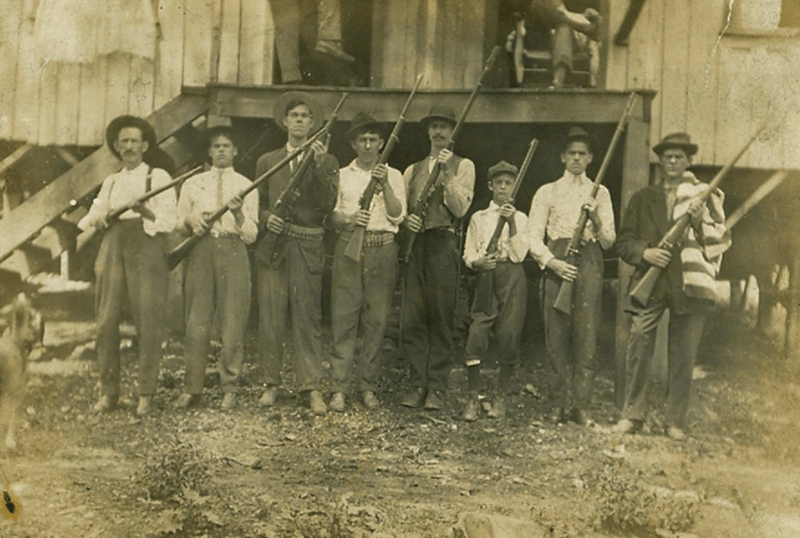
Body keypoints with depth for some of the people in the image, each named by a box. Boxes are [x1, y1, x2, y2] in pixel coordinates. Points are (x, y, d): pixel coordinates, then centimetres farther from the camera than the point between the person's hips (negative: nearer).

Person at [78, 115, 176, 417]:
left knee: (148, 322, -8)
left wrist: (145, 210, -20)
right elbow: (91, 217, 13)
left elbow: (168, 220, -2)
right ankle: (108, 392, 6)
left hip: (146, 247, -4)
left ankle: (146, 394, -2)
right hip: (113, 247, 4)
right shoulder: (111, 182, 23)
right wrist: (97, 219, -10)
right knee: (106, 321, -2)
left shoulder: (158, 177, 9)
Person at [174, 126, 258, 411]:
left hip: (233, 252, -1)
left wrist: (238, 213, -13)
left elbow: (251, 235, 5)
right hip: (199, 251, 1)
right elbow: (178, 222, 18)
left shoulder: (246, 186, 11)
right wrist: (191, 220, -3)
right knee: (196, 322, -2)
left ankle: (229, 389, 6)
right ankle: (192, 388, 6)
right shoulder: (192, 183, 17)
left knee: (233, 323, -4)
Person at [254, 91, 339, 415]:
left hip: (308, 249, -2)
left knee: (308, 318, -4)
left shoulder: (327, 162, 9)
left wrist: (319, 168, -15)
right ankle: (272, 384, 11)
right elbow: (257, 204, 17)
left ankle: (312, 387, 0)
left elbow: (327, 206, -4)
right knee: (271, 318, 1)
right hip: (273, 248, 2)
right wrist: (266, 218, -5)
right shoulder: (267, 162, 16)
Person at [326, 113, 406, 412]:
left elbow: (398, 215, 0)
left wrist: (385, 185, -12)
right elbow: (331, 216, 8)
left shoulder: (393, 176, 11)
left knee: (376, 320, 0)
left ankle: (368, 386, 9)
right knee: (343, 318, -5)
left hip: (382, 251, 0)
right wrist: (348, 219, -13)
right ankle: (339, 388, -2)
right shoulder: (342, 175, 14)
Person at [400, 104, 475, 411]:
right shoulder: (413, 170, 21)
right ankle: (418, 384, 8)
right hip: (415, 244, 4)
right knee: (412, 318, 0)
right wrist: (406, 218, -2)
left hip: (443, 244, -4)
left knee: (441, 318, -3)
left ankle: (437, 388, 3)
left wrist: (449, 173, -14)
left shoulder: (463, 166, 8)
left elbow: (460, 208, -6)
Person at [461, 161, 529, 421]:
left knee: (508, 338, -1)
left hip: (512, 277, 0)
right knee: (476, 335, -12)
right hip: (485, 275, 0)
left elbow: (519, 254, -2)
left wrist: (511, 223, -12)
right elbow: (468, 252, 10)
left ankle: (501, 397, 13)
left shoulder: (520, 218, 11)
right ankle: (473, 398, -4)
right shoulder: (478, 218, 14)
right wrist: (478, 262, -12)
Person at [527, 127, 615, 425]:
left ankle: (581, 405, -3)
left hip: (588, 263, 0)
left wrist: (596, 219, -10)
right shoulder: (547, 192, 14)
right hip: (555, 263, 0)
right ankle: (558, 404, 4)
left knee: (586, 334, -7)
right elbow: (534, 236, 5)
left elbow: (609, 241, 10)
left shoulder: (599, 193, 16)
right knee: (556, 335, -2)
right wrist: (553, 262, -12)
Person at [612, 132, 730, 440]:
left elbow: (722, 240, 8)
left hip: (688, 285, -1)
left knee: (683, 357, 2)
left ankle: (676, 422, 11)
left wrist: (701, 223, -11)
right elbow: (625, 241, 12)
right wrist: (645, 252, -7)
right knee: (638, 350, -8)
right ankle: (632, 415, 3)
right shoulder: (643, 198, 16)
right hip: (650, 284, 1)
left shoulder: (705, 196, 13)